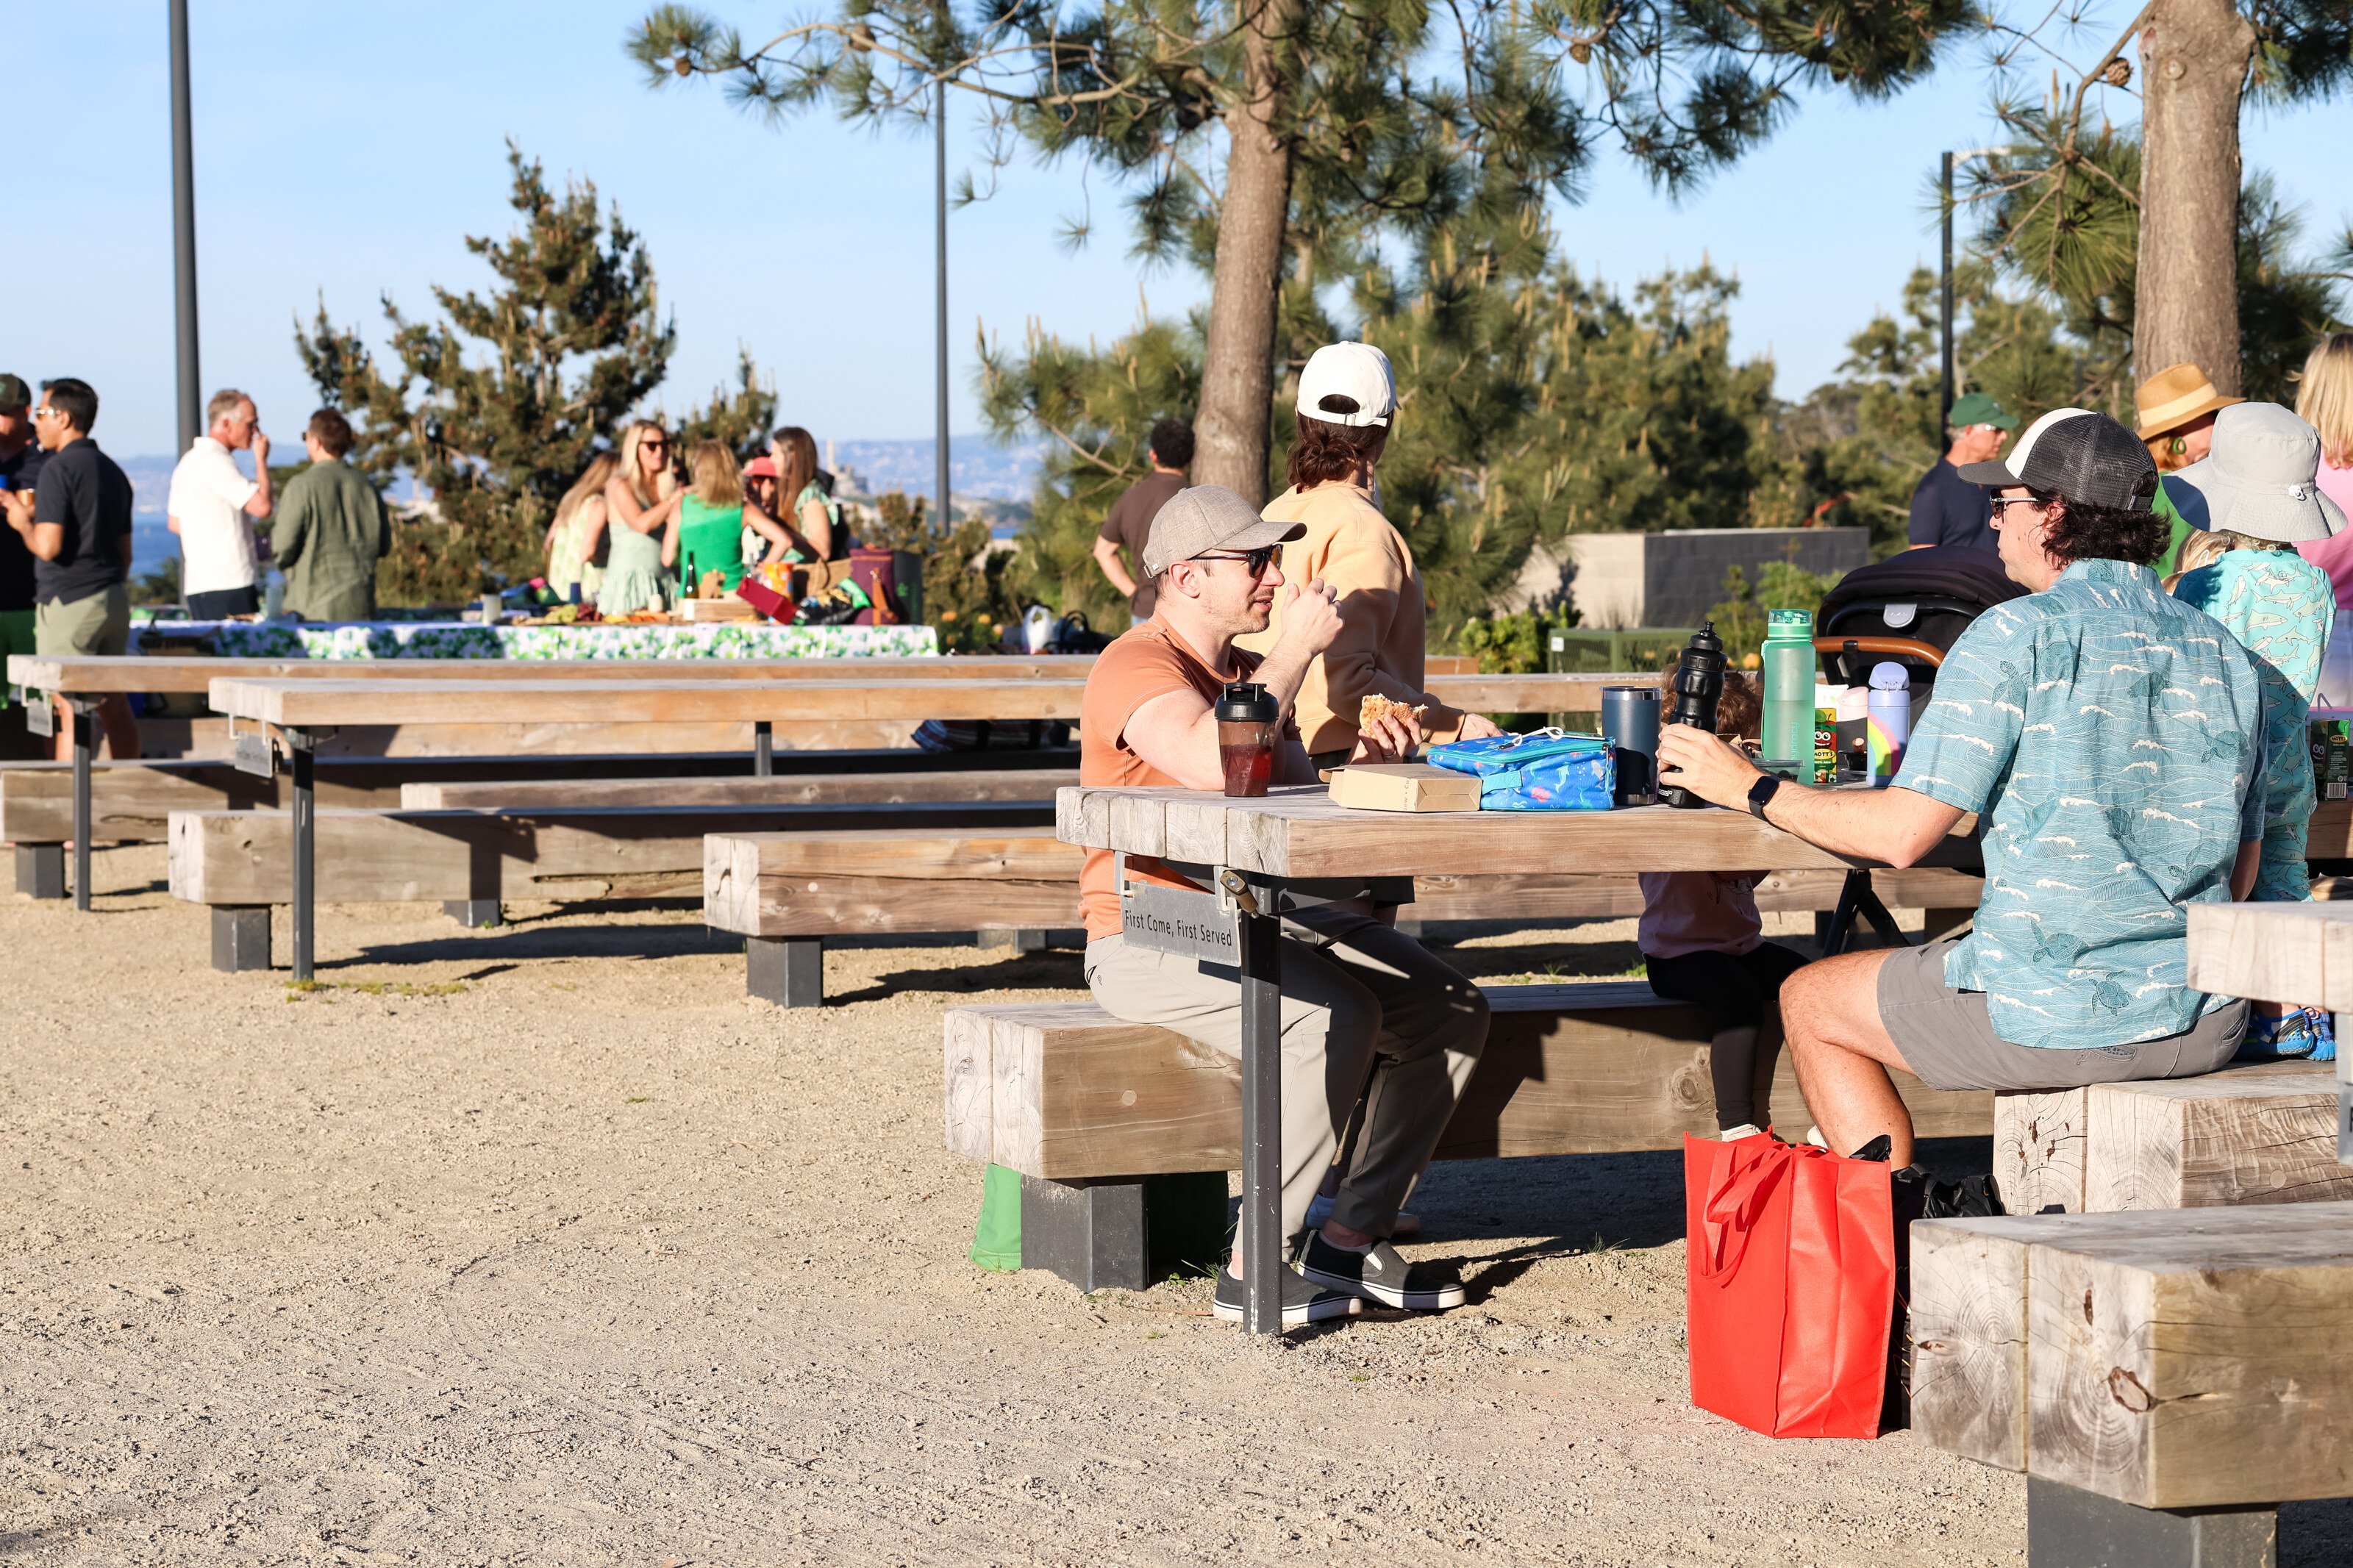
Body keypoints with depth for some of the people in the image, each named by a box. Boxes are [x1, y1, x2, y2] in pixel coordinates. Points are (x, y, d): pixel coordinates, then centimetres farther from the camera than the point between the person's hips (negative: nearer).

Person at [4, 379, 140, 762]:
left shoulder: (59, 469, -12)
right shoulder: (112, 471, 14)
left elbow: (48, 546, -19)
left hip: (69, 601, -8)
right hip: (114, 599, 8)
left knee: (70, 713, -7)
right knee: (115, 709, 11)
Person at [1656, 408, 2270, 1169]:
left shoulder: (2019, 635, -12)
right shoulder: (2228, 655, 8)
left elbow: (1903, 830, -15)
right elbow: (2241, 873, 14)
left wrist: (1750, 787, -2)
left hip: (2061, 1019, -7)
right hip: (2209, 1025, 7)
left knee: (1809, 1001, 18)